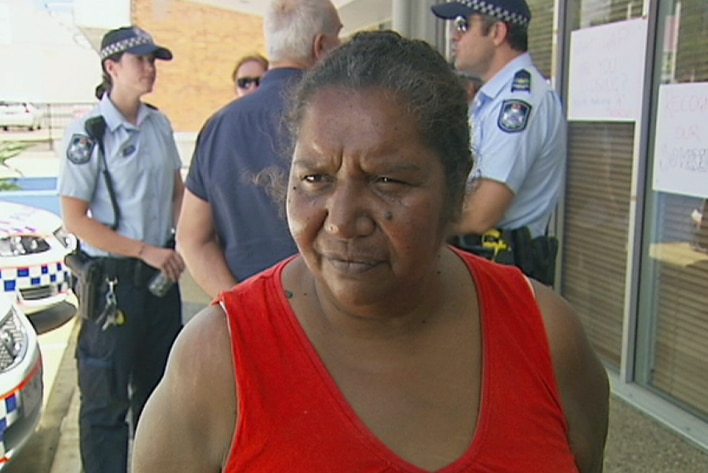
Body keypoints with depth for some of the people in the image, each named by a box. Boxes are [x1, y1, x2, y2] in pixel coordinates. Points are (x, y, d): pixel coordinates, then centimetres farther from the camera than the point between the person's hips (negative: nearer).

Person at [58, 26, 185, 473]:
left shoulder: (159, 123, 5)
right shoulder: (87, 133, -13)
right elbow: (75, 219, -14)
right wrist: (144, 250, -18)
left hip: (162, 273, 7)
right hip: (112, 281, -6)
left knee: (158, 385, 20)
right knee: (107, 397, 6)